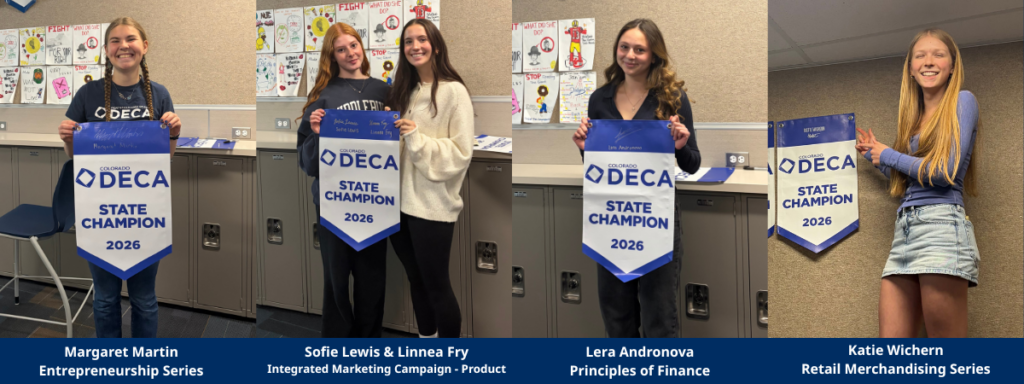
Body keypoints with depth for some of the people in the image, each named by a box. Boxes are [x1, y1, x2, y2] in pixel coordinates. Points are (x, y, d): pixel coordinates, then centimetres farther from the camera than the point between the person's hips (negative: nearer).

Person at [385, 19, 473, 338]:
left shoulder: (454, 91, -9)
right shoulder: (404, 91, 13)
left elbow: (461, 153, -15)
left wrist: (416, 138, -22)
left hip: (432, 205, -7)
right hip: (401, 200, 7)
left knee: (437, 285, 2)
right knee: (416, 280, 18)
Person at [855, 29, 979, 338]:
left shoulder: (962, 101, 4)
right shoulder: (913, 118, 24)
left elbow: (945, 172, -8)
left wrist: (888, 154, 3)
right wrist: (874, 155, 30)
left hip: (941, 225, -7)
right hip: (904, 231, 7)